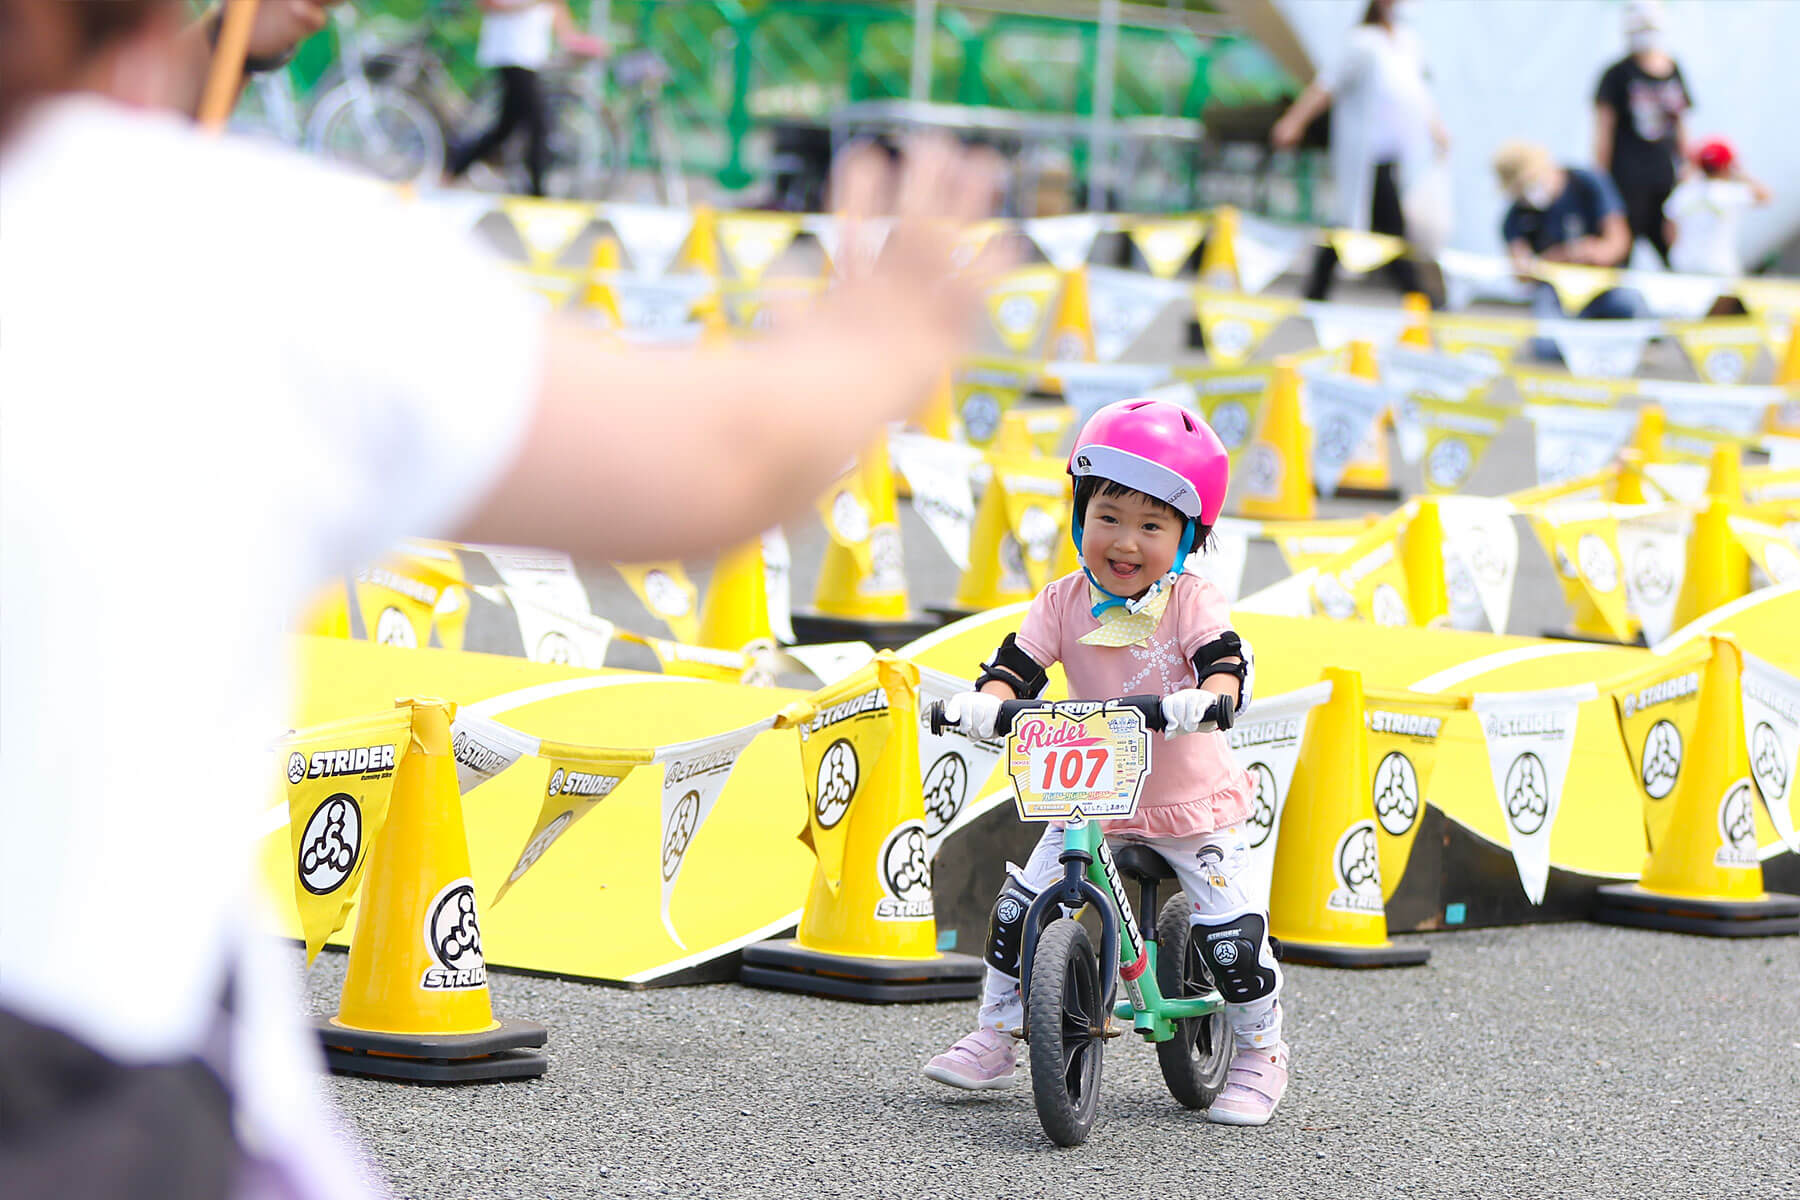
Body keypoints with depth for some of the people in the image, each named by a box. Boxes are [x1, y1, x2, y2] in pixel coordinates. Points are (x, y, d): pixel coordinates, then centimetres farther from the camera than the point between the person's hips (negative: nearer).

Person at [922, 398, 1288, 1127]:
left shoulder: (1191, 604, -14)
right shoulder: (1066, 603, -6)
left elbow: (1226, 660, -28)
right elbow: (1020, 661, -11)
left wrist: (1208, 697, -51)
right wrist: (985, 700, -33)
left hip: (1192, 806, -3)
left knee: (1231, 932, -9)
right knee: (1019, 906, -4)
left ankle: (1260, 1055, 12)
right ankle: (994, 1036, 12)